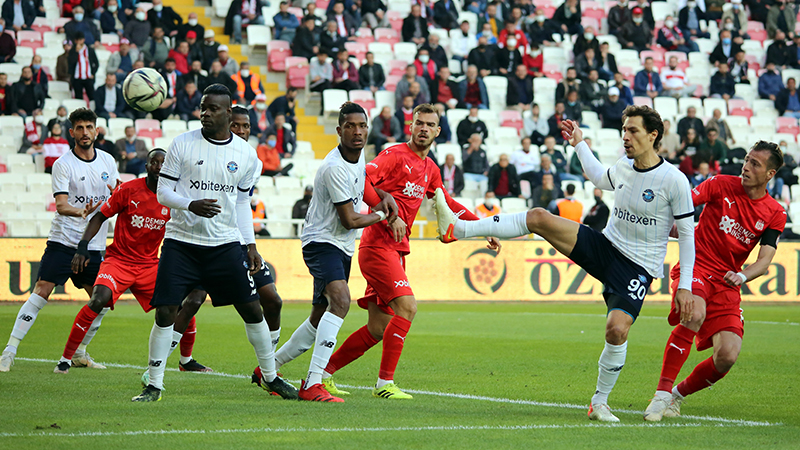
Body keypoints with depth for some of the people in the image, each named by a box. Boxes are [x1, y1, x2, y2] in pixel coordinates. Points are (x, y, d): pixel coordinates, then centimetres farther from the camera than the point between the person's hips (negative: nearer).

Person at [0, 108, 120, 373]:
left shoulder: (108, 161, 8)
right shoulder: (63, 165, -7)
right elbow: (61, 205, -16)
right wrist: (81, 212, -37)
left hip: (94, 245, 5)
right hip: (63, 240, -5)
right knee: (41, 292, -14)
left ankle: (79, 353, 22)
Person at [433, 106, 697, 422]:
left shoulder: (674, 180, -16)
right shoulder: (623, 168, 3)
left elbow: (687, 233, -9)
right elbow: (599, 178, 30)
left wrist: (685, 286, -11)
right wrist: (579, 144, 28)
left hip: (637, 269, -5)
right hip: (604, 245, 5)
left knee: (616, 330, -25)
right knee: (538, 217, -12)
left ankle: (599, 403, -3)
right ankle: (456, 228, -10)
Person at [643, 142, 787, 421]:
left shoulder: (775, 214, 4)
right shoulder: (722, 185, 0)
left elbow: (765, 260, -3)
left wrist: (742, 276, -21)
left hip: (727, 283, 3)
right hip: (696, 265, -3)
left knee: (727, 357, -14)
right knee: (694, 314, -35)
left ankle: (678, 394, 14)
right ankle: (662, 393, -26)